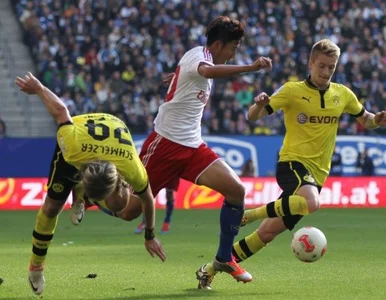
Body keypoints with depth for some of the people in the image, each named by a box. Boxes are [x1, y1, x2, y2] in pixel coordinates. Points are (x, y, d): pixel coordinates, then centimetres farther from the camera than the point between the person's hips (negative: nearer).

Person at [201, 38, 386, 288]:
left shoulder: (343, 95, 8)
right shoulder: (292, 91, -3)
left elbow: (366, 120, 22)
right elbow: (253, 117, -4)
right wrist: (259, 105, -28)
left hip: (317, 173, 4)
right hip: (293, 163, -4)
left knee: (268, 233, 3)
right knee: (311, 203, -38)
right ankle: (249, 214, -20)